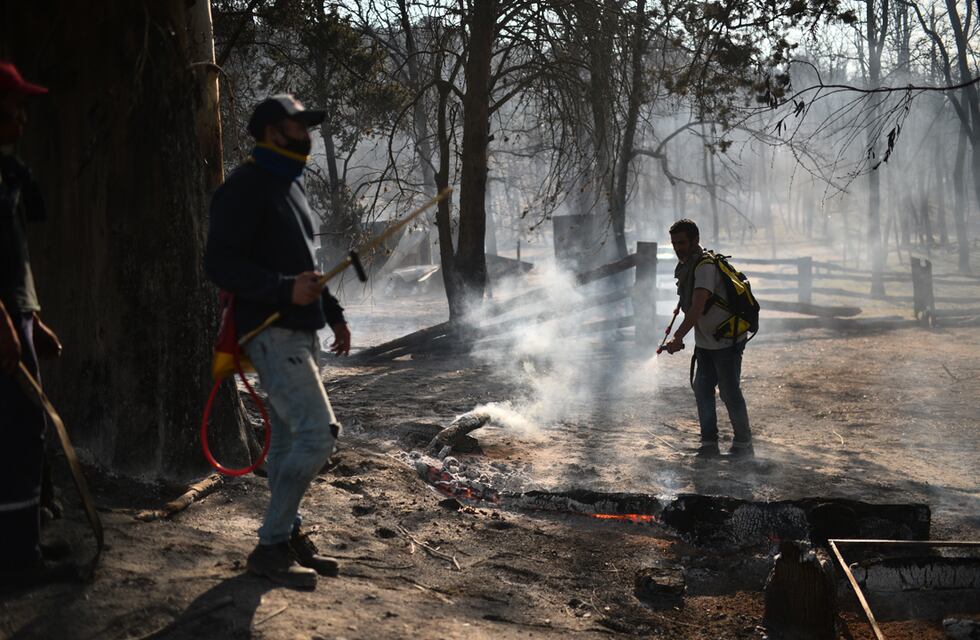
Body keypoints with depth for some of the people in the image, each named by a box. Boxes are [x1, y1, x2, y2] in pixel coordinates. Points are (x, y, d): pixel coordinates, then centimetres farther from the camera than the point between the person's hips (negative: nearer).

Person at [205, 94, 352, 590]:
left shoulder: (291, 185, 18)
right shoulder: (244, 188, -12)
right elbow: (220, 264, -19)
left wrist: (333, 313, 20)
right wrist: (286, 289, -28)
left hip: (302, 330, 10)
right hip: (271, 332, -10)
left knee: (290, 437, 13)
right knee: (319, 432, -14)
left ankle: (289, 537, 22)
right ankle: (270, 546, -6)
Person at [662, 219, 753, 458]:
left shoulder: (706, 266, -23)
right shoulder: (686, 266, 7)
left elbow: (697, 306, -33)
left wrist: (678, 338, -38)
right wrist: (678, 336, 16)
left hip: (727, 341, -9)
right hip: (706, 342, 9)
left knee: (729, 393, -2)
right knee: (702, 389, 7)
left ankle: (743, 445, 13)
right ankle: (709, 443, 15)